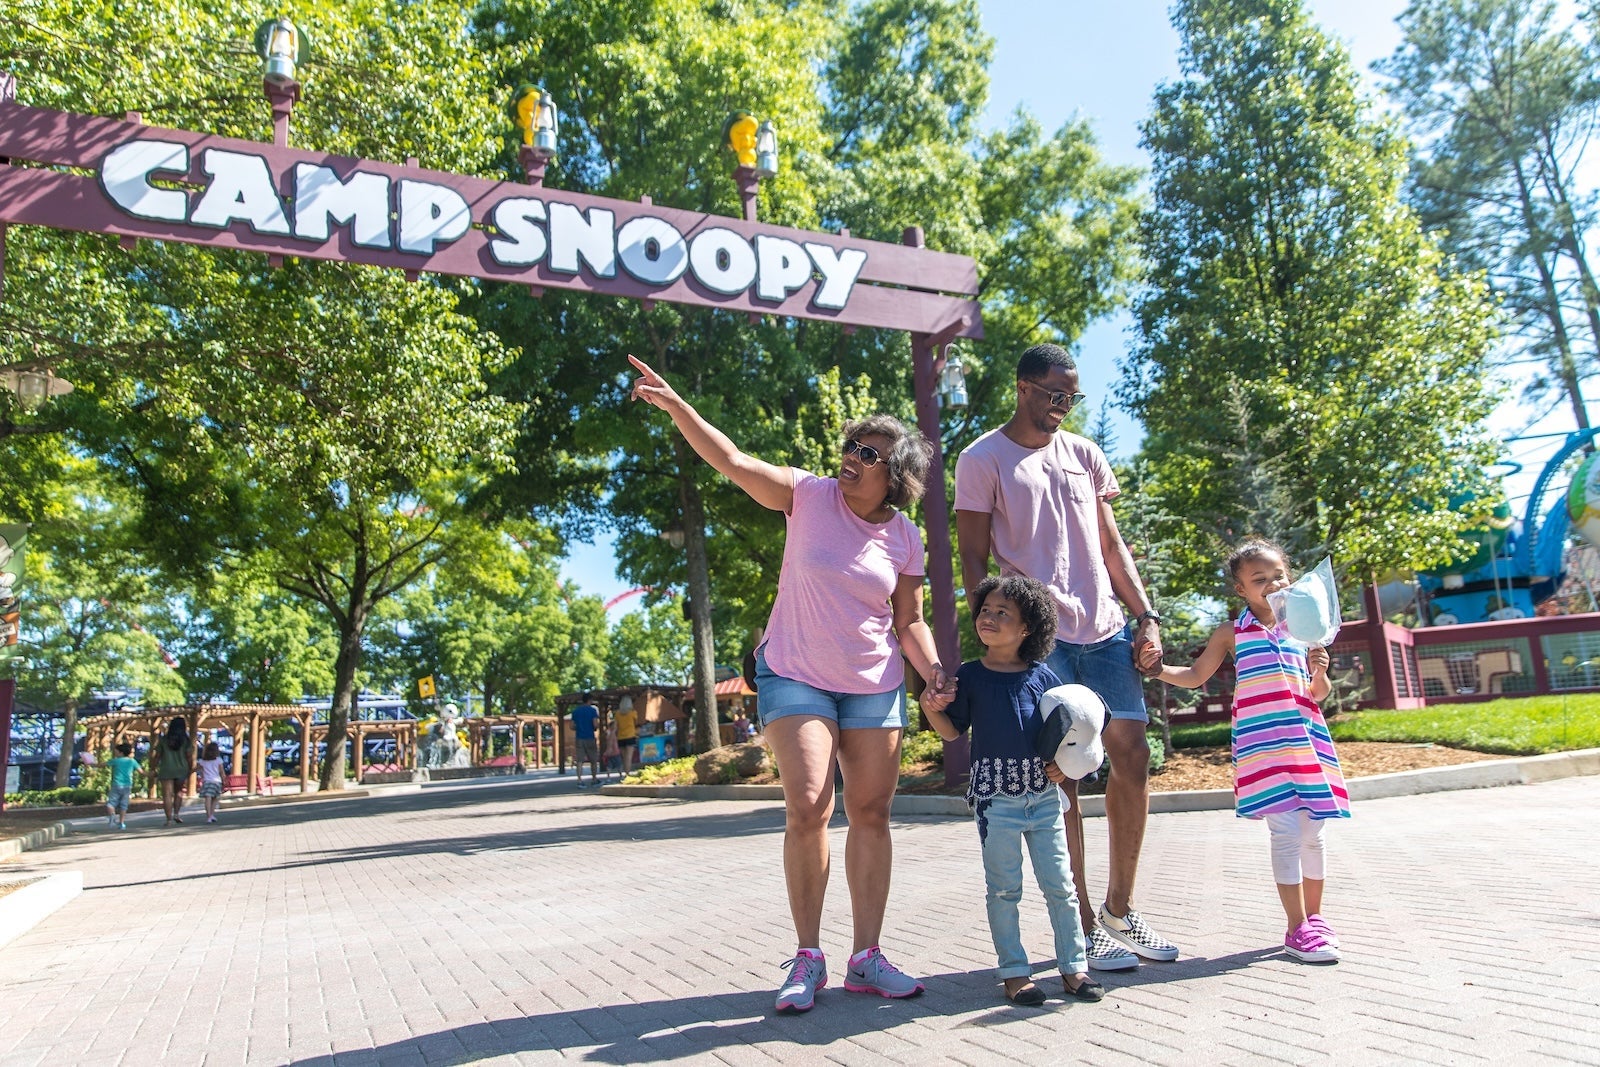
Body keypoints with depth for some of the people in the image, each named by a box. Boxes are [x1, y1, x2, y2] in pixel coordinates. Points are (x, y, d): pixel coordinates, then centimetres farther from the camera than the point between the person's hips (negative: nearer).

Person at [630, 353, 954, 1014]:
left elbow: (909, 623, 5)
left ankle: (866, 959, 18)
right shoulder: (810, 496, -7)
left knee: (872, 816, 5)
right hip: (796, 678, -2)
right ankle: (807, 958, 6)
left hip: (874, 686, 3)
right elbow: (730, 461, -16)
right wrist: (674, 405, -28)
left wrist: (933, 670, -13)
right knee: (808, 811, -11)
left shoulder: (905, 538, -1)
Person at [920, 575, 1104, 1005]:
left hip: (1043, 794, 2)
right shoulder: (970, 676, -1)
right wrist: (932, 709, -16)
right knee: (1004, 889, 6)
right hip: (995, 796, -2)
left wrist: (1062, 763, -5)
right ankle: (1014, 972, 17)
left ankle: (1074, 967, 22)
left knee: (1060, 885, 9)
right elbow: (953, 731, 3)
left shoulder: (1042, 677, 2)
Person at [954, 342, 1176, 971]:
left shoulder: (1085, 455, 16)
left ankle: (1120, 910, 22)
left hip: (1107, 631, 6)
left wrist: (1146, 616, 8)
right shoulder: (983, 460, 0)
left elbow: (1111, 546, 17)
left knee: (1133, 760, 6)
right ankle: (1083, 926, 11)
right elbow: (974, 561, -2)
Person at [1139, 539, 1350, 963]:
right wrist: (1161, 669, -6)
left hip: (1307, 739, 4)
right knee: (1287, 832, -7)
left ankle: (1314, 916, 27)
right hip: (1262, 744, -4)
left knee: (1313, 833, 10)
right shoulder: (1232, 632, 5)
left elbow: (1318, 694, 18)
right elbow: (1196, 676, 11)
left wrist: (1319, 671, -3)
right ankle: (1297, 928, 4)